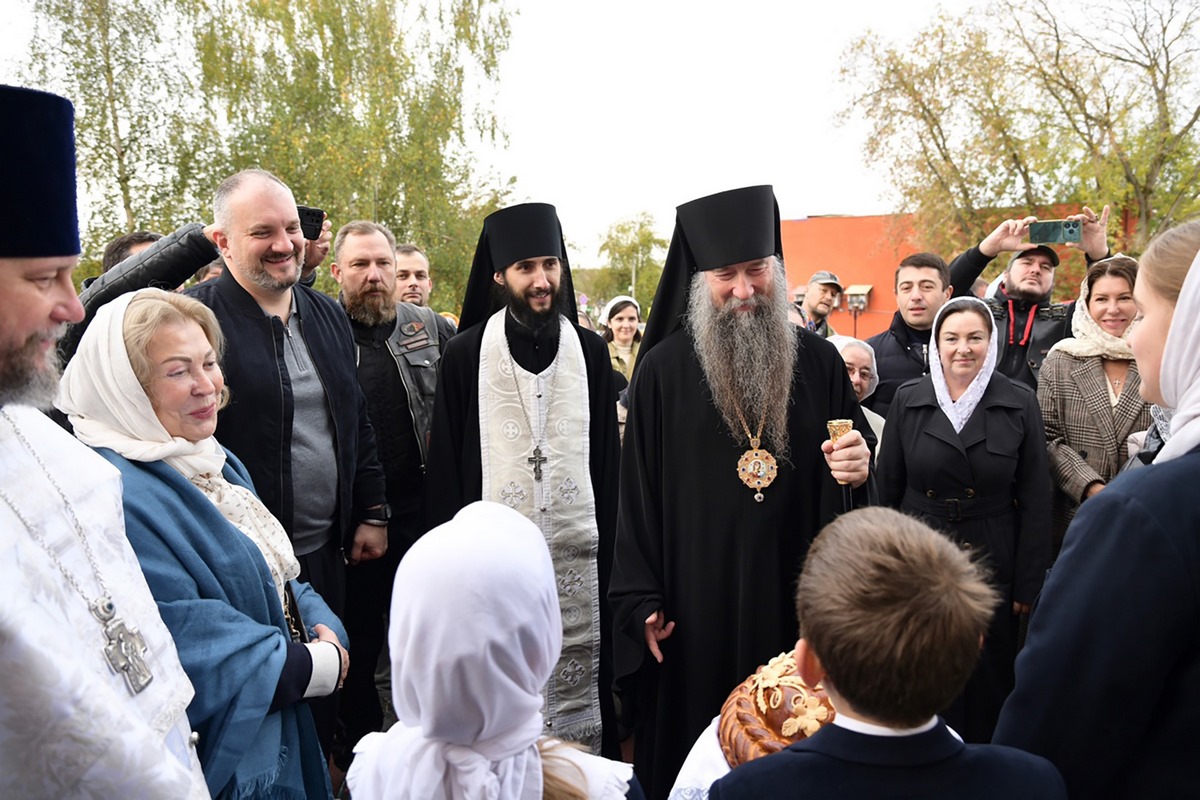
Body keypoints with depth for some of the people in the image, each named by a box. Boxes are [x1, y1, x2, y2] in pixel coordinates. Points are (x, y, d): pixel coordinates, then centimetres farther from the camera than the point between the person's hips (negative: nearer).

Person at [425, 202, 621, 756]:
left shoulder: (590, 352, 6)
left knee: (577, 685, 9)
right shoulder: (466, 355, 0)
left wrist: (610, 543, 5)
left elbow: (607, 455, 9)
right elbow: (446, 463, 2)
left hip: (578, 550, 2)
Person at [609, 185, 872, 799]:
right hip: (696, 605, -1)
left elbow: (858, 473, 9)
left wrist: (860, 472, -15)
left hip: (796, 599, 2)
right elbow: (638, 492, -2)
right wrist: (641, 602, -6)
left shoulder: (818, 362, 2)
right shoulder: (664, 370, -3)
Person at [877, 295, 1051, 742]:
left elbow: (1036, 501, -1)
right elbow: (887, 490, 3)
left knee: (989, 684, 11)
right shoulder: (908, 401, -1)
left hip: (993, 564, 0)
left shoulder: (1020, 405, -3)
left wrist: (1028, 584, -3)